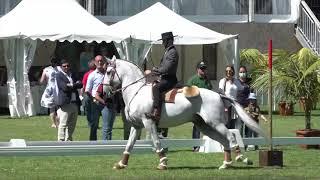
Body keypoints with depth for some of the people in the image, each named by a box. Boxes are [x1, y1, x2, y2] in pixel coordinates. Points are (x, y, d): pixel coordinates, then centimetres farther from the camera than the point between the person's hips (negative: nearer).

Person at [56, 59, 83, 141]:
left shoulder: (72, 75, 20)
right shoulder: (59, 75, -1)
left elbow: (80, 85, 8)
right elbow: (64, 87, -15)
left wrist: (71, 86, -10)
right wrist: (75, 86, -6)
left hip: (74, 103, 7)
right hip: (65, 103, -7)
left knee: (72, 124, 11)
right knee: (63, 124, -8)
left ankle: (68, 139, 21)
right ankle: (61, 141, -7)